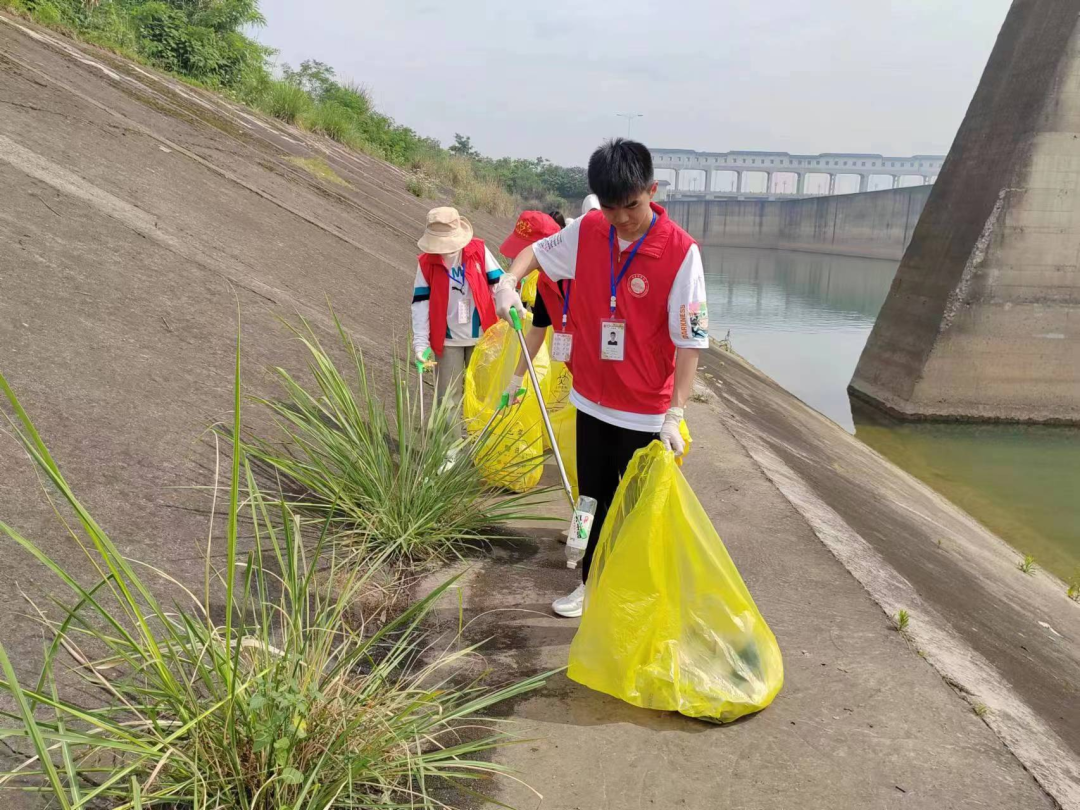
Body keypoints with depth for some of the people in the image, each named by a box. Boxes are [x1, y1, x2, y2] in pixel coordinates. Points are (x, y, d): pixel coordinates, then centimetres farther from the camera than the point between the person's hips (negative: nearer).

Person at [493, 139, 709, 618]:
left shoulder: (680, 251, -18)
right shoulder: (586, 231, -4)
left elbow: (689, 340, -18)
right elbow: (537, 251, 14)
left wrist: (674, 416, -22)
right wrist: (509, 281, -8)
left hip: (646, 411, -5)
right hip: (592, 399, 5)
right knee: (594, 499, 20)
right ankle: (593, 583, 40)